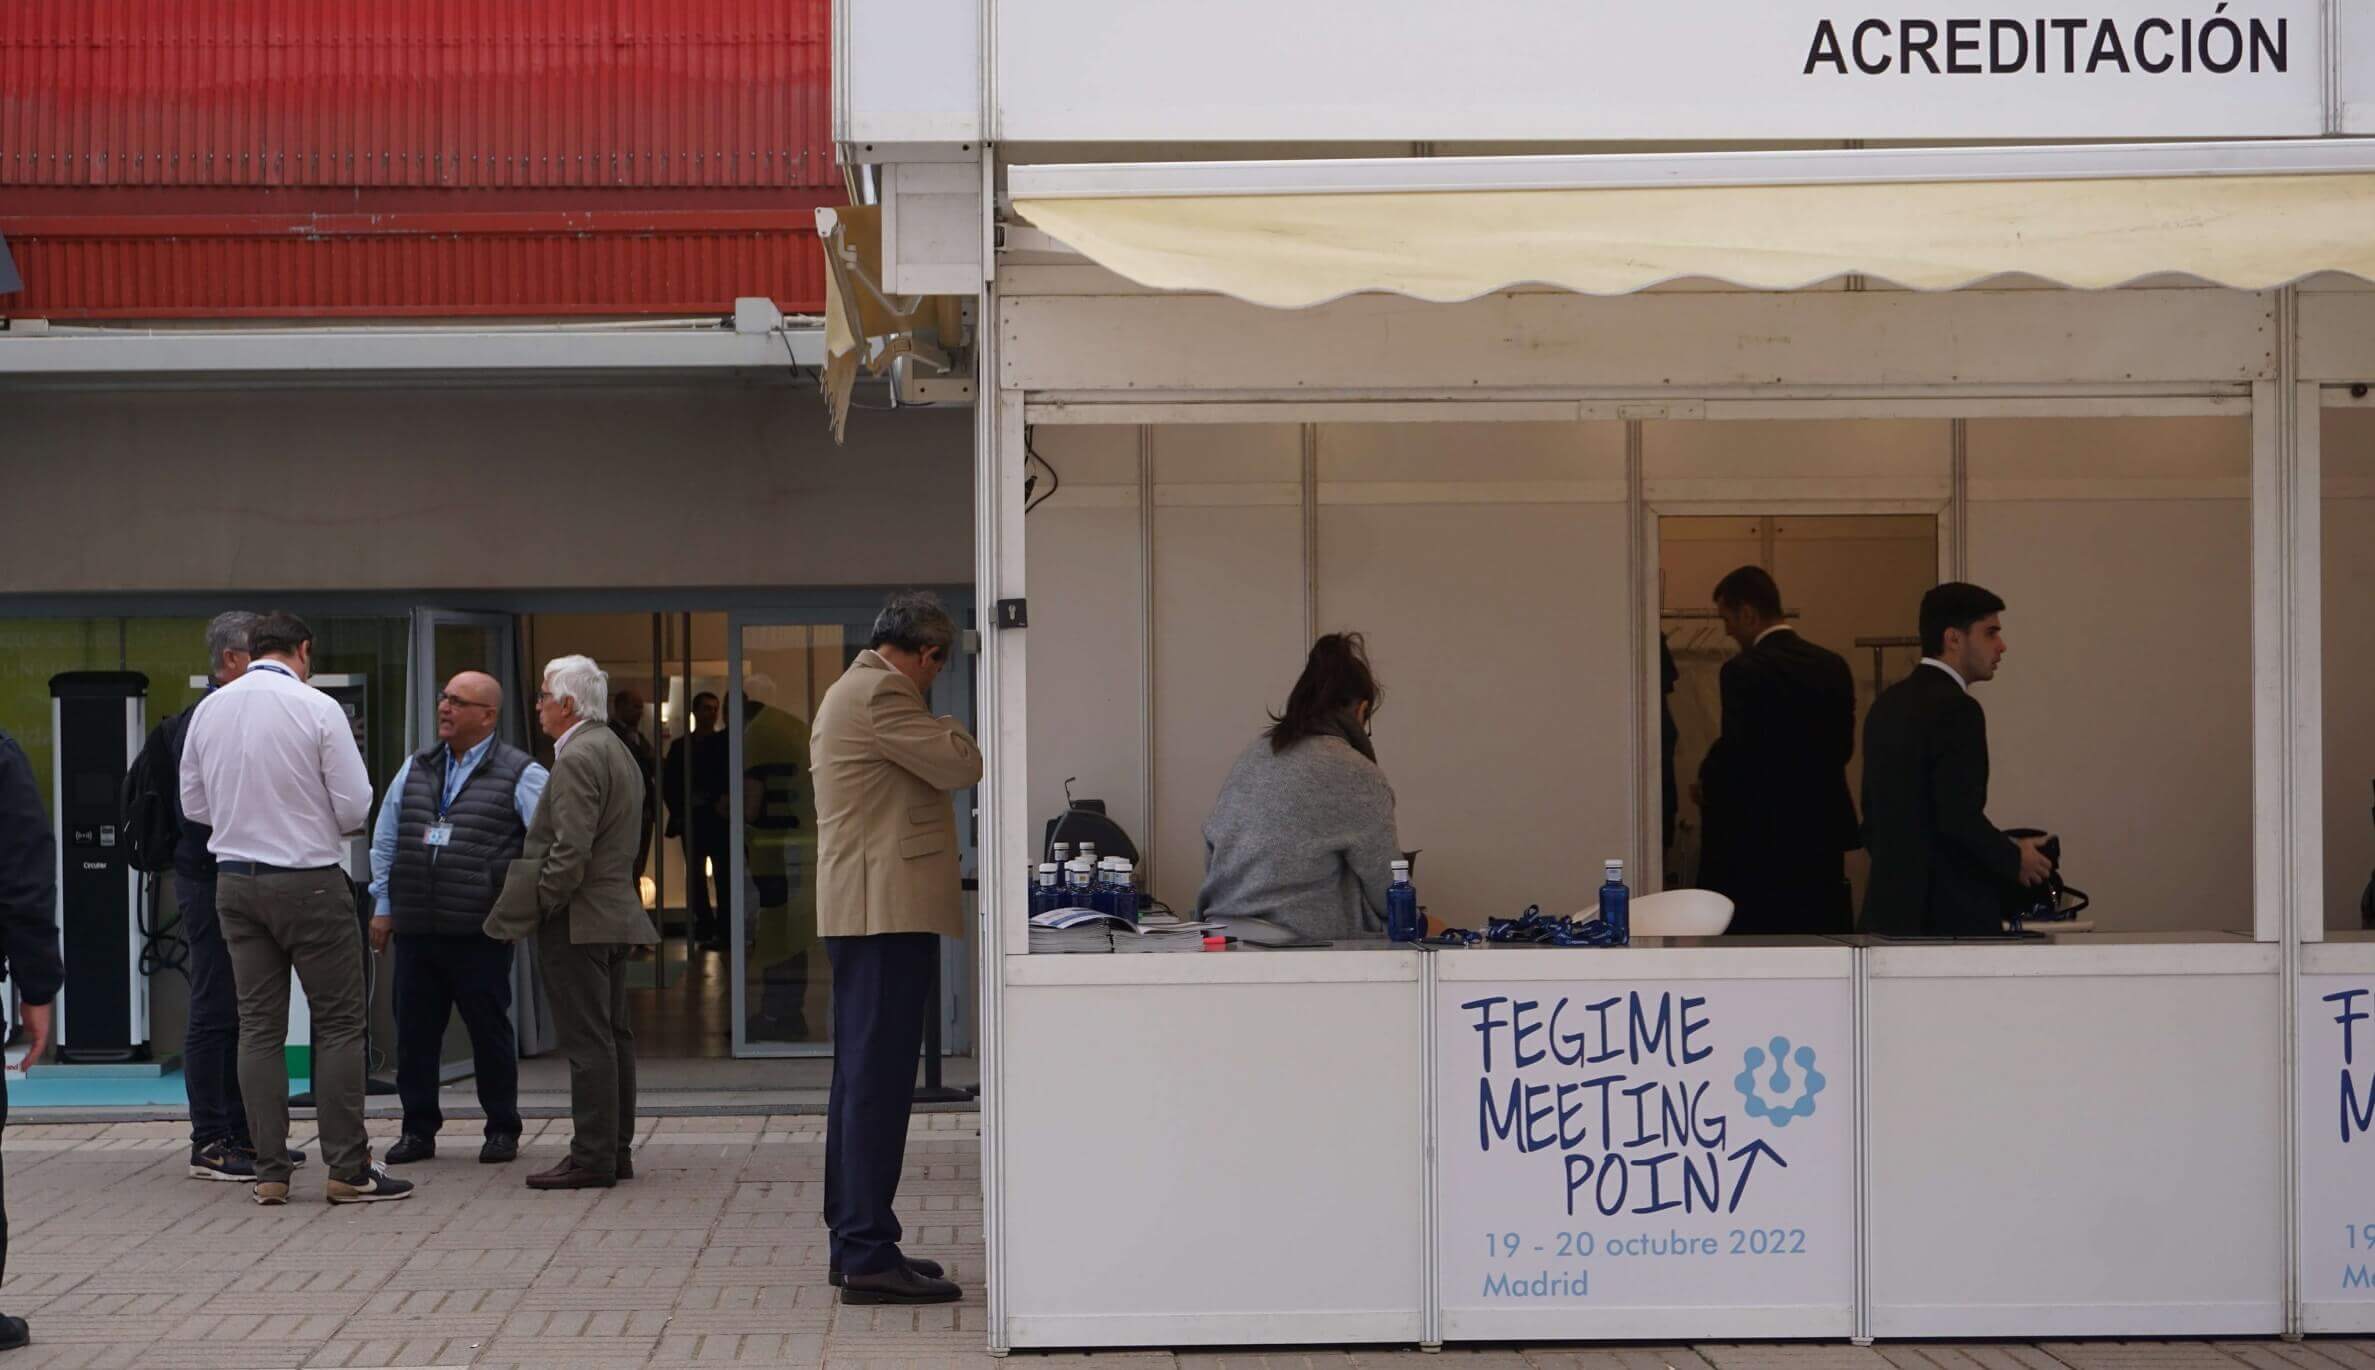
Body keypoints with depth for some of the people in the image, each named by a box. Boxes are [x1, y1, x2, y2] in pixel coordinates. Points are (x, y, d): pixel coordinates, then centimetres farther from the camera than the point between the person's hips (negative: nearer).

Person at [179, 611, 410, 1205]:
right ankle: (348, 1170, 0)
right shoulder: (317, 708, -12)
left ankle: (270, 1172, 8)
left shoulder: (209, 710, 3)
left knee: (259, 1025, 9)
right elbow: (355, 808, -11)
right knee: (339, 1023, 2)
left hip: (235, 881, 5)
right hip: (309, 880, -5)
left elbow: (194, 804, 11)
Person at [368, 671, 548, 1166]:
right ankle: (418, 1129, 16)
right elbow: (386, 841, 20)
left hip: (480, 933, -5)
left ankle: (502, 1130, 14)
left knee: (489, 1030, 2)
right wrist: (383, 906, 15)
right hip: (415, 929, 5)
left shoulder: (519, 774, -2)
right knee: (414, 1031, 6)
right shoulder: (416, 769, 15)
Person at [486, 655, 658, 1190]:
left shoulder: (578, 759, -16)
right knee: (613, 1035, 12)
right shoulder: (617, 751, 17)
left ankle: (592, 1158, -8)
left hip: (578, 921, -10)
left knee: (586, 1040, -8)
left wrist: (535, 907, -14)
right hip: (615, 915, 10)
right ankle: (616, 1150, 16)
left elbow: (571, 850, -23)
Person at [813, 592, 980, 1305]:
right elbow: (961, 765, -16)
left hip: (858, 911, 11)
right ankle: (869, 1255, -13)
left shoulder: (851, 691, 22)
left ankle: (854, 1243, 19)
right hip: (889, 907, -11)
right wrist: (948, 728, 2)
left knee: (862, 1077, 14)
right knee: (879, 1078, -12)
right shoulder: (881, 693, -12)